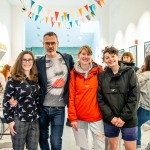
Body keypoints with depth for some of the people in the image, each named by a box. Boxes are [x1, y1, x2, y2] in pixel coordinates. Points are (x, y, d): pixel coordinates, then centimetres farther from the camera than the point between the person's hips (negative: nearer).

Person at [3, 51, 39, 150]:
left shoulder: (35, 79, 7)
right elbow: (6, 101, -8)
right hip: (19, 121, -4)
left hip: (34, 121, 5)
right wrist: (9, 120, -11)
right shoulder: (13, 80, -8)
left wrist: (38, 116, 11)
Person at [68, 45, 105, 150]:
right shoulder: (74, 73, -1)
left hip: (96, 116, 0)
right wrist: (72, 117, -7)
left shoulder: (98, 71, -1)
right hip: (79, 116, 1)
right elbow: (71, 96, -2)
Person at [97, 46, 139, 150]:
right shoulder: (102, 76, 3)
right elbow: (100, 98, -1)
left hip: (128, 119, -2)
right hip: (109, 120, 2)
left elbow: (134, 96, -8)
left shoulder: (129, 72, -4)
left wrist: (124, 117, -12)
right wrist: (111, 117, -10)